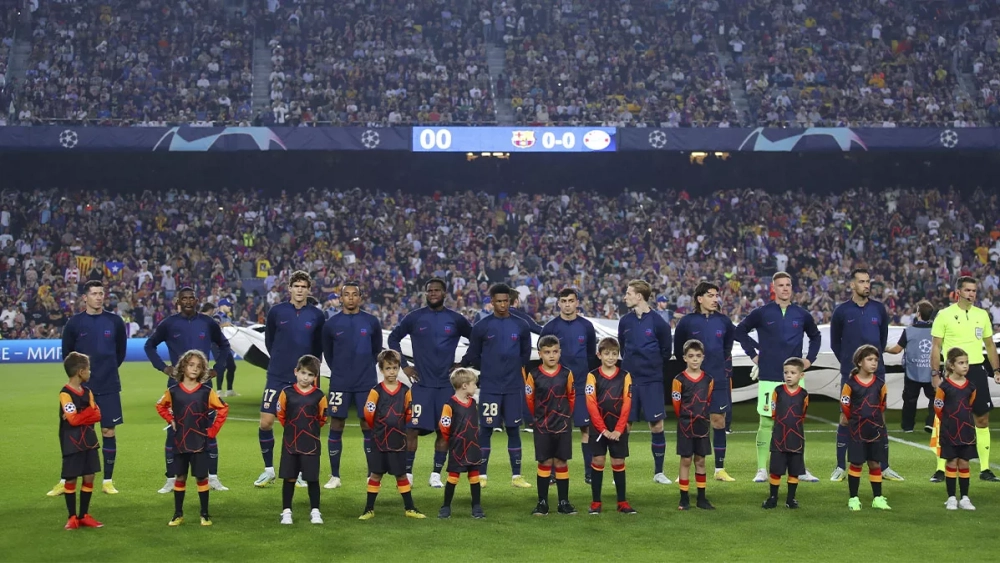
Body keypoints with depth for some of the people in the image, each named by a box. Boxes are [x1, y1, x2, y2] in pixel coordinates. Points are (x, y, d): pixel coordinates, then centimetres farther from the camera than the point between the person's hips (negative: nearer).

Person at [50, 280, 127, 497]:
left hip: (109, 387, 1)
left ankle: (108, 481, 12)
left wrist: (109, 369, 10)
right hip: (81, 387, -1)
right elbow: (67, 353, 8)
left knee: (108, 432, 3)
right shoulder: (74, 323, -1)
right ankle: (65, 481, 10)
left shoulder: (115, 321, 1)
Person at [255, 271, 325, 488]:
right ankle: (269, 470, 12)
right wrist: (281, 360, 11)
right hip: (277, 377, 0)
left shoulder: (317, 316, 0)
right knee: (265, 422, -4)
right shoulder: (276, 312, -1)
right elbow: (269, 341, 12)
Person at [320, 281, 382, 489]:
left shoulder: (371, 322, 0)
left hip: (366, 383, 0)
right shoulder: (331, 324, 0)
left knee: (368, 427, 3)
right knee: (336, 427, 1)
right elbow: (327, 353, 12)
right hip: (339, 384, 0)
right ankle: (335, 476, 10)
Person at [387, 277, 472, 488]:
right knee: (413, 428, -5)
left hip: (446, 384, 1)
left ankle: (436, 474, 14)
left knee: (444, 430, 3)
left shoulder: (456, 320, 3)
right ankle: (407, 472, 5)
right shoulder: (414, 318, 1)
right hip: (421, 383, -1)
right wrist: (403, 365, 3)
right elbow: (393, 338, 10)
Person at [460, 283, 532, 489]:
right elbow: (473, 356, 6)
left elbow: (525, 355, 13)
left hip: (514, 388, 2)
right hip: (489, 388, -2)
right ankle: (482, 475, 8)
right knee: (486, 429, 0)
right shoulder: (481, 327, -1)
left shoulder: (521, 326, 4)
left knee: (513, 429, 5)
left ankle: (516, 476, 10)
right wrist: (489, 370, 7)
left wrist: (513, 370, 7)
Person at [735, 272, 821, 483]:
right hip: (769, 377, -2)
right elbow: (739, 331, 9)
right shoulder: (762, 313, 0)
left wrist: (810, 358, 12)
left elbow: (815, 336, 24)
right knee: (766, 422, -1)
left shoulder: (802, 315, 8)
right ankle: (762, 469, 4)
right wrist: (753, 354, 3)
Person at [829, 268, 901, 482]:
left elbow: (883, 337, 17)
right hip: (850, 375, -2)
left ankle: (884, 467, 11)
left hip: (876, 374, 2)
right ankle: (841, 467, 8)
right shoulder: (842, 311, -2)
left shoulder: (879, 309, 4)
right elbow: (835, 342, 9)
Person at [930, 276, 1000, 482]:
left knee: (982, 419, 5)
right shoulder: (944, 315, -3)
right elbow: (935, 346, -3)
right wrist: (935, 374, -9)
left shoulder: (982, 314, 9)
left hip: (977, 371, 4)